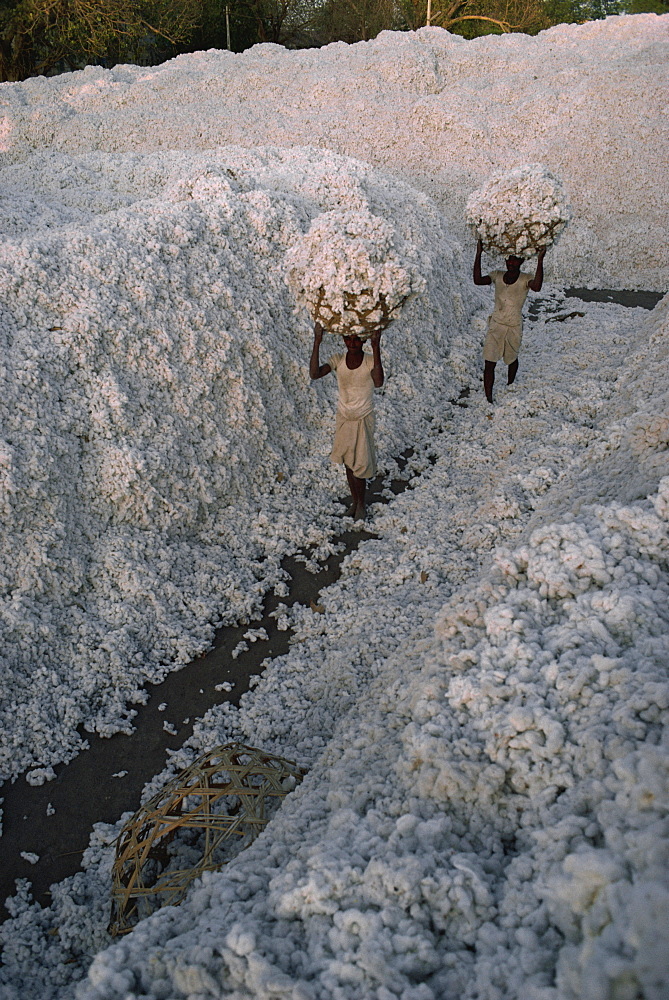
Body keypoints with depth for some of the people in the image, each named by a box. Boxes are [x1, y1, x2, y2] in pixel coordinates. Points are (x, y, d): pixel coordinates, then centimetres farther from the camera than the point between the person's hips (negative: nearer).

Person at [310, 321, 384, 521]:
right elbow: (314, 374, -23)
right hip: (344, 418, 3)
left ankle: (361, 504, 22)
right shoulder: (338, 360, -7)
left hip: (364, 419, -3)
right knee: (349, 462, 14)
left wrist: (376, 348, -39)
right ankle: (354, 501, 33)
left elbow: (378, 383, -35)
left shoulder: (370, 361, -14)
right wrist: (317, 342, -28)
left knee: (360, 463, 1)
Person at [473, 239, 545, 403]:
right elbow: (478, 280, -11)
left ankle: (509, 387, 45)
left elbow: (536, 287, -29)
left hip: (514, 327, -2)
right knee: (489, 363, -5)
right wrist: (478, 255, -16)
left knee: (512, 359, 18)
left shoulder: (525, 279, -7)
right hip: (496, 324, 2)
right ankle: (488, 400, 1)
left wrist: (540, 261, -33)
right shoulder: (497, 275, 3)